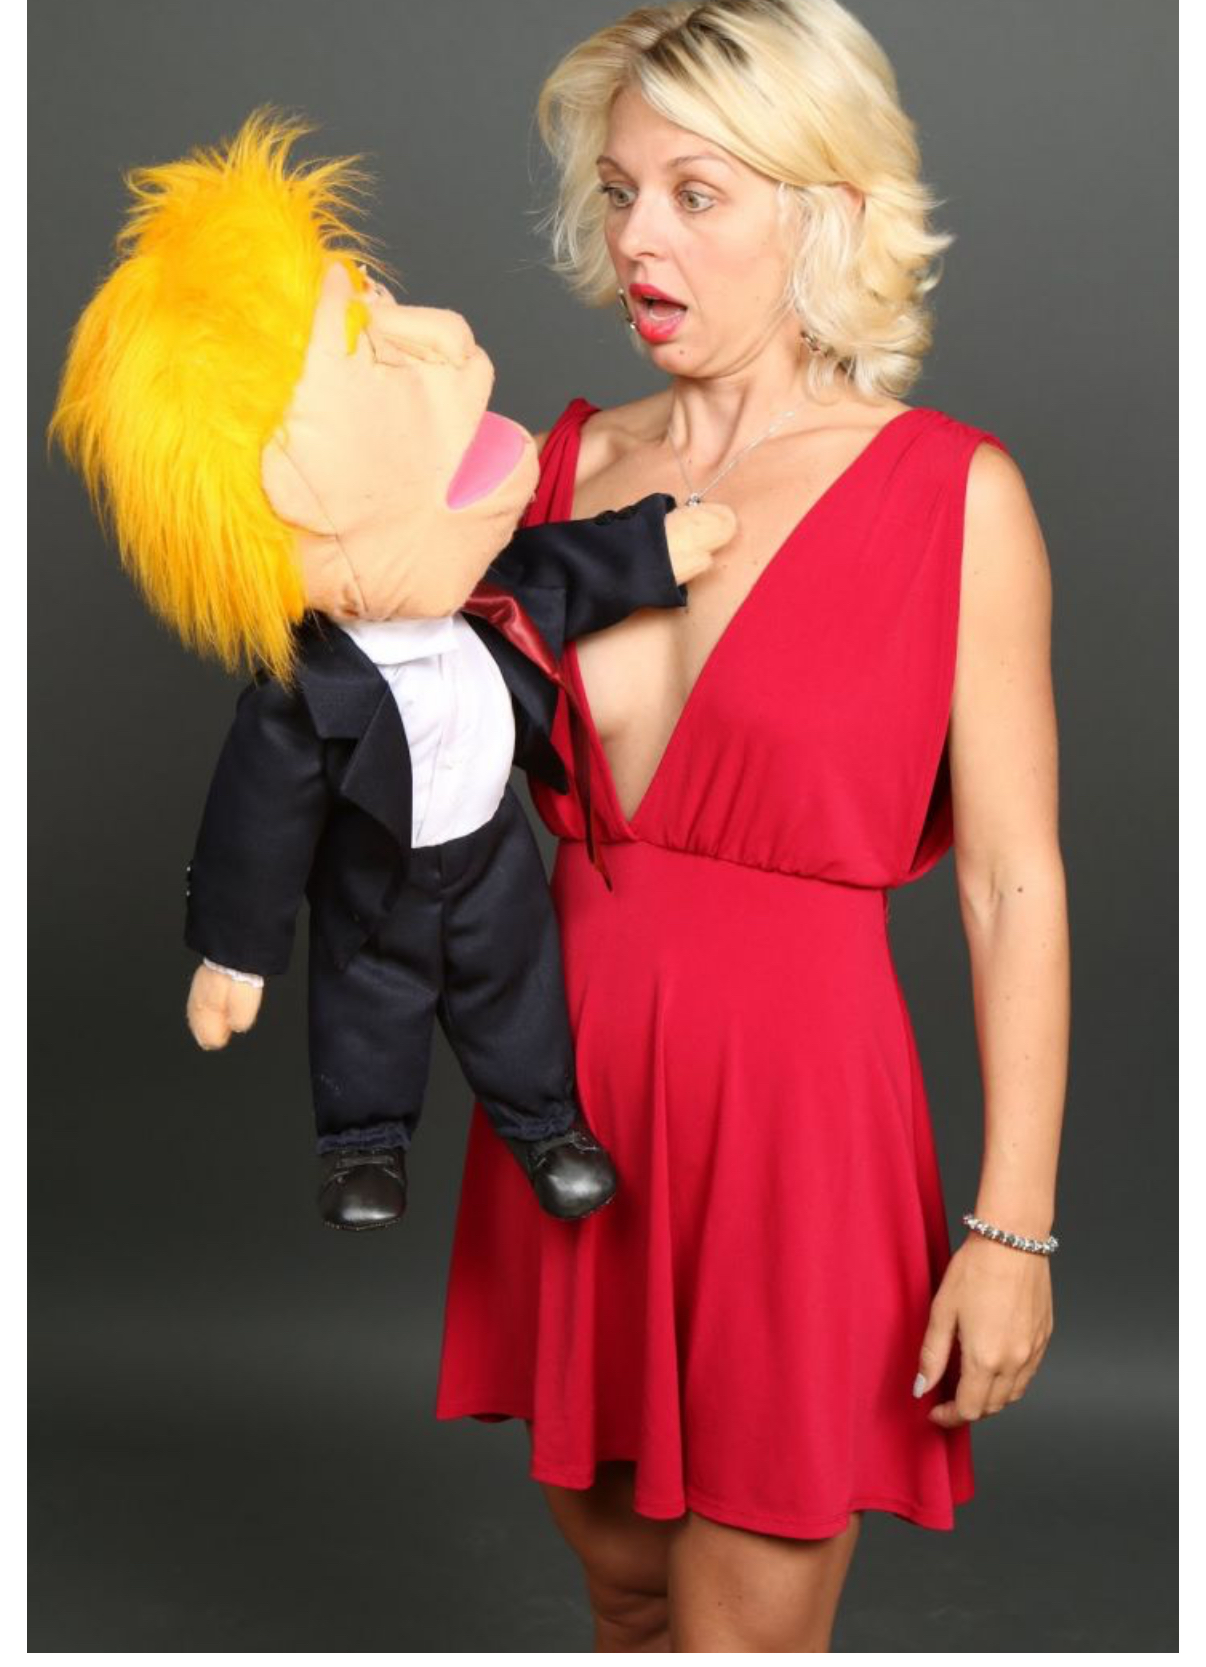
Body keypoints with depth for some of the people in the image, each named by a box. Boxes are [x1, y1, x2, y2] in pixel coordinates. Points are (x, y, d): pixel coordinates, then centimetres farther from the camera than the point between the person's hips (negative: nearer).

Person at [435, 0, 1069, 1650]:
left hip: (791, 1106, -4)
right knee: (621, 1588, 21)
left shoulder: (951, 492, -9)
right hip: (568, 1093, 5)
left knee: (745, 1625, 7)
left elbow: (1014, 886, -9)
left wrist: (1012, 1225, -11)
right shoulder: (568, 461, 5)